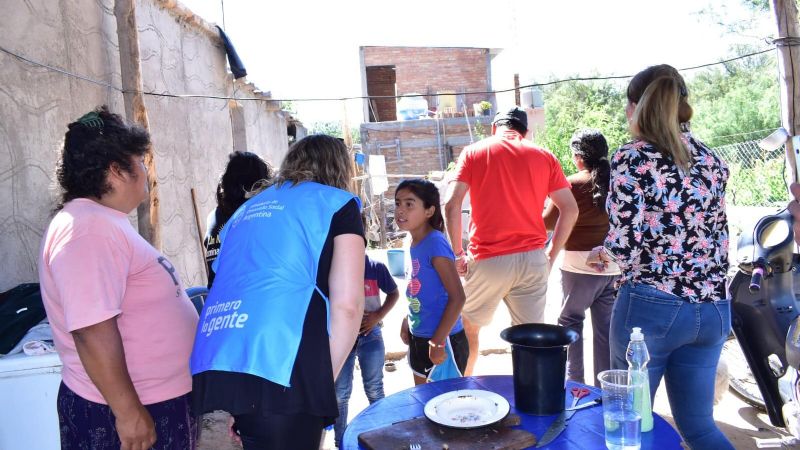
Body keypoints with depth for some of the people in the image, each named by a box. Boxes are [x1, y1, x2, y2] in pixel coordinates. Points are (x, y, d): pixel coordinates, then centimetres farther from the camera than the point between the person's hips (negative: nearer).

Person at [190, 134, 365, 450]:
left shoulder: (246, 210, 26)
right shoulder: (337, 204, 10)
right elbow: (347, 305, -3)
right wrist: (322, 383, 5)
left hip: (208, 373, 7)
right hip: (280, 375, -6)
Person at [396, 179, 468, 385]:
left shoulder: (435, 244, -21)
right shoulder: (414, 244, 4)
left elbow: (457, 297, -24)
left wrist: (437, 342, -22)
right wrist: (407, 322, 15)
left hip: (443, 340, -8)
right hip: (419, 338, 9)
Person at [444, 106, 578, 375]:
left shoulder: (473, 153, 5)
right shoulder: (544, 157, 10)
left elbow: (451, 205, -6)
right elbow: (570, 209, 4)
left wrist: (458, 254, 1)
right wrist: (551, 255, 10)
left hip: (488, 260, -1)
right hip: (533, 259, 2)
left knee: (468, 328, 18)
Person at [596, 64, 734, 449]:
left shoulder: (632, 158, -10)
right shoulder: (710, 158, 8)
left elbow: (626, 245, -15)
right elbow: (713, 234, 11)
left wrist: (604, 250, 5)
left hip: (651, 307, -6)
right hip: (712, 309, 6)